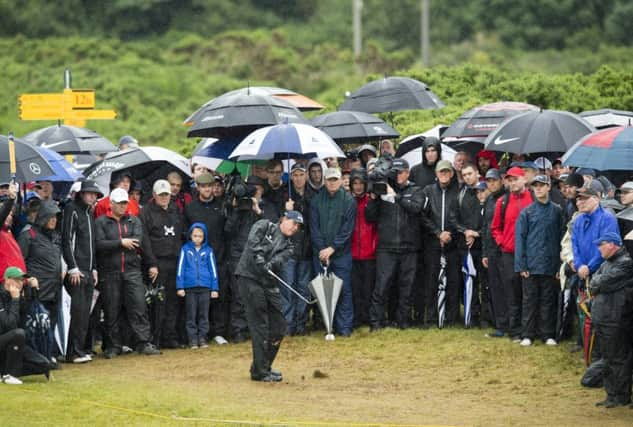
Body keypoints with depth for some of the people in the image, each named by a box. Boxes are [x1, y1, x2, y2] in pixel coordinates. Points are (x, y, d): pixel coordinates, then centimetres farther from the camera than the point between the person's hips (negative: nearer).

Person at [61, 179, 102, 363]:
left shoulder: (89, 213, 20)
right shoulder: (72, 210, -6)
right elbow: (67, 240, -12)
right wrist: (73, 268, -16)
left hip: (88, 271, 8)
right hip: (76, 271, -8)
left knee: (85, 312, 6)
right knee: (78, 310, -11)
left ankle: (84, 349, 9)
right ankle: (75, 352, -10)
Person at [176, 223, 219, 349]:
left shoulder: (208, 250, 4)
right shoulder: (185, 249, 2)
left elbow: (213, 269, 7)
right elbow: (180, 268, 3)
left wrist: (214, 289, 5)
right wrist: (180, 287, -1)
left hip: (205, 286, 1)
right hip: (190, 286, -1)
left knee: (204, 314, 4)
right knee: (191, 315, 3)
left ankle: (202, 338, 11)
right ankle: (193, 340, 7)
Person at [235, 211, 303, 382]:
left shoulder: (287, 246, 18)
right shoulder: (265, 226, 6)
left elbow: (280, 259, -4)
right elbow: (253, 240, -14)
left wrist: (271, 264, -25)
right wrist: (259, 258, -29)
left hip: (269, 283, 7)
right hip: (250, 276, -7)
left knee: (278, 327, 8)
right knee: (260, 326, -9)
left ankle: (263, 367, 23)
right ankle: (260, 371, -5)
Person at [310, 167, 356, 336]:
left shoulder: (348, 201, -2)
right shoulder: (316, 201, 4)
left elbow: (347, 229, -6)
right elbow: (314, 227, 2)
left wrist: (332, 248, -13)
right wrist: (321, 249, -9)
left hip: (342, 253, -2)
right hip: (321, 253, 2)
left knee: (344, 289, -3)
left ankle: (344, 326, 0)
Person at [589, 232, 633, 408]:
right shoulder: (607, 263, 19)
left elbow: (605, 283, -18)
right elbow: (594, 282, 12)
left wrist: (595, 287, 1)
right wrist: (598, 286, -8)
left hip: (616, 321, -9)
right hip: (601, 320, 9)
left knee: (619, 360, -4)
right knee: (608, 360, 14)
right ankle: (611, 394, 21)